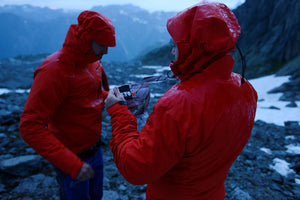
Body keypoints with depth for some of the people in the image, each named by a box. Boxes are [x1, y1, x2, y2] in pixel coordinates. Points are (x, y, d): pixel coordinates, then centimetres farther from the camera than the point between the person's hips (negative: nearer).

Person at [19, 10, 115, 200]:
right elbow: (31, 127, -27)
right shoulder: (54, 70, -25)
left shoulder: (91, 62, -1)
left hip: (95, 147, 7)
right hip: (72, 157, -7)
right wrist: (71, 164, -31)